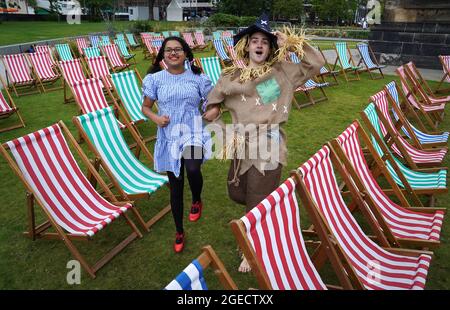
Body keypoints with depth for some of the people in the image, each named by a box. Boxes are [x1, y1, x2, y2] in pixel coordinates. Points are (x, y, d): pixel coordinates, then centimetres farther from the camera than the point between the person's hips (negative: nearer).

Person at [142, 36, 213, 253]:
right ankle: (179, 232, 33)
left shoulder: (197, 78, 2)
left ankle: (196, 201, 5)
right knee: (175, 186, 10)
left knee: (192, 169, -33)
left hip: (193, 133, -1)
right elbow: (145, 107, 8)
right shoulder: (155, 79, 2)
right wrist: (155, 118, -12)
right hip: (168, 137, 2)